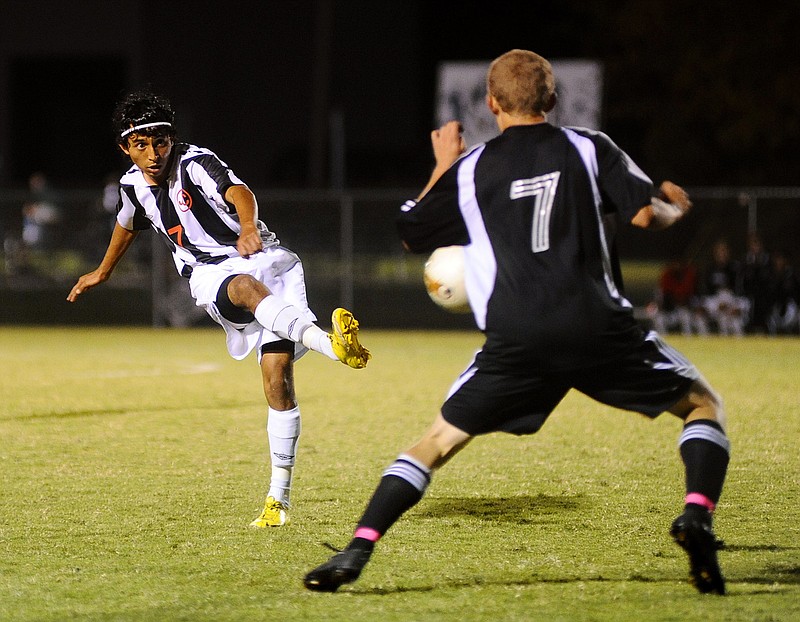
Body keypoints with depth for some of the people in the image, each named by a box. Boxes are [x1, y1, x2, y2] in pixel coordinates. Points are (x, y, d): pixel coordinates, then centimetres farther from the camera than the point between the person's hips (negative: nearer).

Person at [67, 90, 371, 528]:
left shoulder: (196, 163, -12)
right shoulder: (134, 184, 8)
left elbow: (237, 192, -34)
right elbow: (127, 224, 32)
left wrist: (249, 227, -57)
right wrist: (103, 272, 49)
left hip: (265, 261, -3)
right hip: (211, 277, 3)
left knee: (277, 378, -16)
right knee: (249, 289, -37)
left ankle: (279, 498, -8)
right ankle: (331, 344, -63)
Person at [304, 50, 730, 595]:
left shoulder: (470, 169, 12)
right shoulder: (589, 149, 8)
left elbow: (411, 235, 23)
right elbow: (648, 214, 0)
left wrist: (443, 167, 35)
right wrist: (675, 206, 24)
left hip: (516, 341, 1)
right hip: (598, 329, -1)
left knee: (439, 439, 13)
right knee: (704, 404, 15)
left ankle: (356, 553, -1)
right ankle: (697, 517, -11)